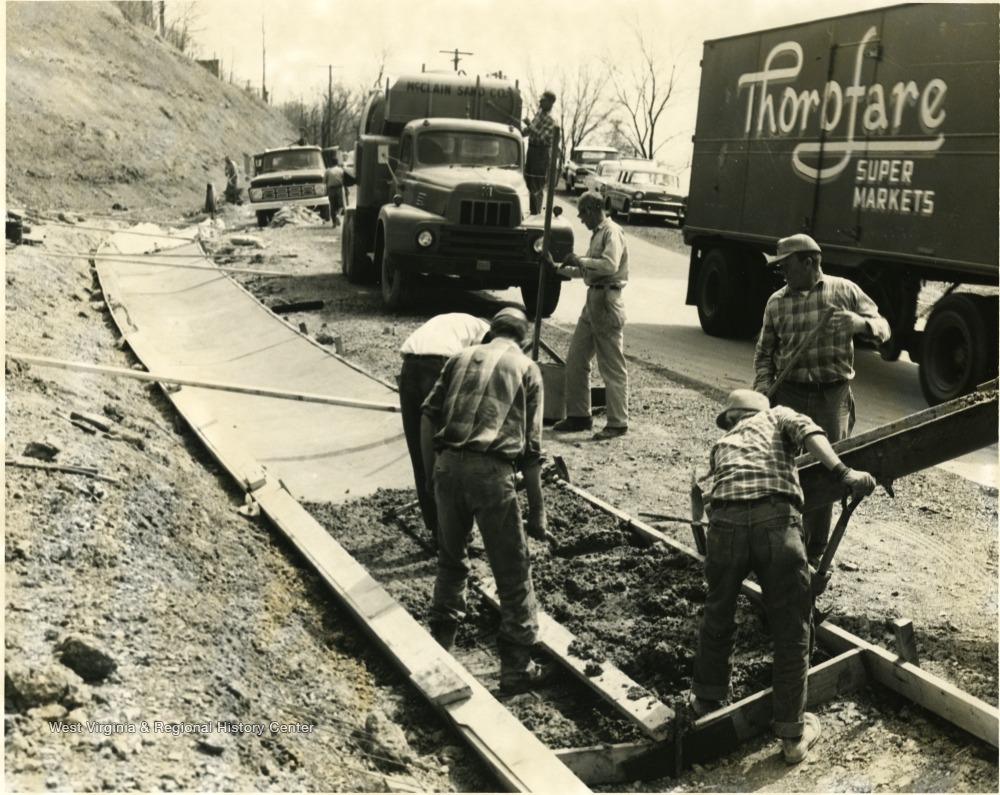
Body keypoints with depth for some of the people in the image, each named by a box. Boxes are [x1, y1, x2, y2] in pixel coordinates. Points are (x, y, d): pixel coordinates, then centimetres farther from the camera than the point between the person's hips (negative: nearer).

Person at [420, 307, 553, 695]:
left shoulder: (462, 358, 19)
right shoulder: (526, 368, 11)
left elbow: (428, 416, 8)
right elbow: (531, 447, 5)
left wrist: (430, 473, 16)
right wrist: (537, 509, 8)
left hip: (449, 464, 4)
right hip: (492, 472, -3)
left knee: (450, 560, 23)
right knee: (513, 573, 8)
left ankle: (440, 646, 34)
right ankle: (517, 668, 15)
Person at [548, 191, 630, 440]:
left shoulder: (612, 232, -10)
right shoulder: (597, 234, 20)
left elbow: (610, 264, -25)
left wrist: (581, 260, -15)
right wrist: (558, 268, 19)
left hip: (607, 301, -10)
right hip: (593, 299, 10)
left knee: (612, 366, -3)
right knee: (575, 359, 10)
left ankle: (618, 422, 3)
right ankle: (579, 415, 19)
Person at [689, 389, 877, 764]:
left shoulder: (723, 443, 35)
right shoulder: (778, 416, 27)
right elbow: (807, 431, 4)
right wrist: (842, 472, -7)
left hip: (726, 523, 3)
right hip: (777, 521, -2)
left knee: (718, 616, 25)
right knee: (792, 631, 12)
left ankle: (707, 701, 41)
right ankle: (793, 734, 21)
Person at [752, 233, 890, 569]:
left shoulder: (844, 291, 2)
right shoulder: (777, 302, 7)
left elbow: (883, 328, 3)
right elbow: (764, 353, 12)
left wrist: (860, 323, -19)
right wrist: (763, 388, -4)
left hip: (832, 394, -1)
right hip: (789, 393, 2)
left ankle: (814, 554, 14)